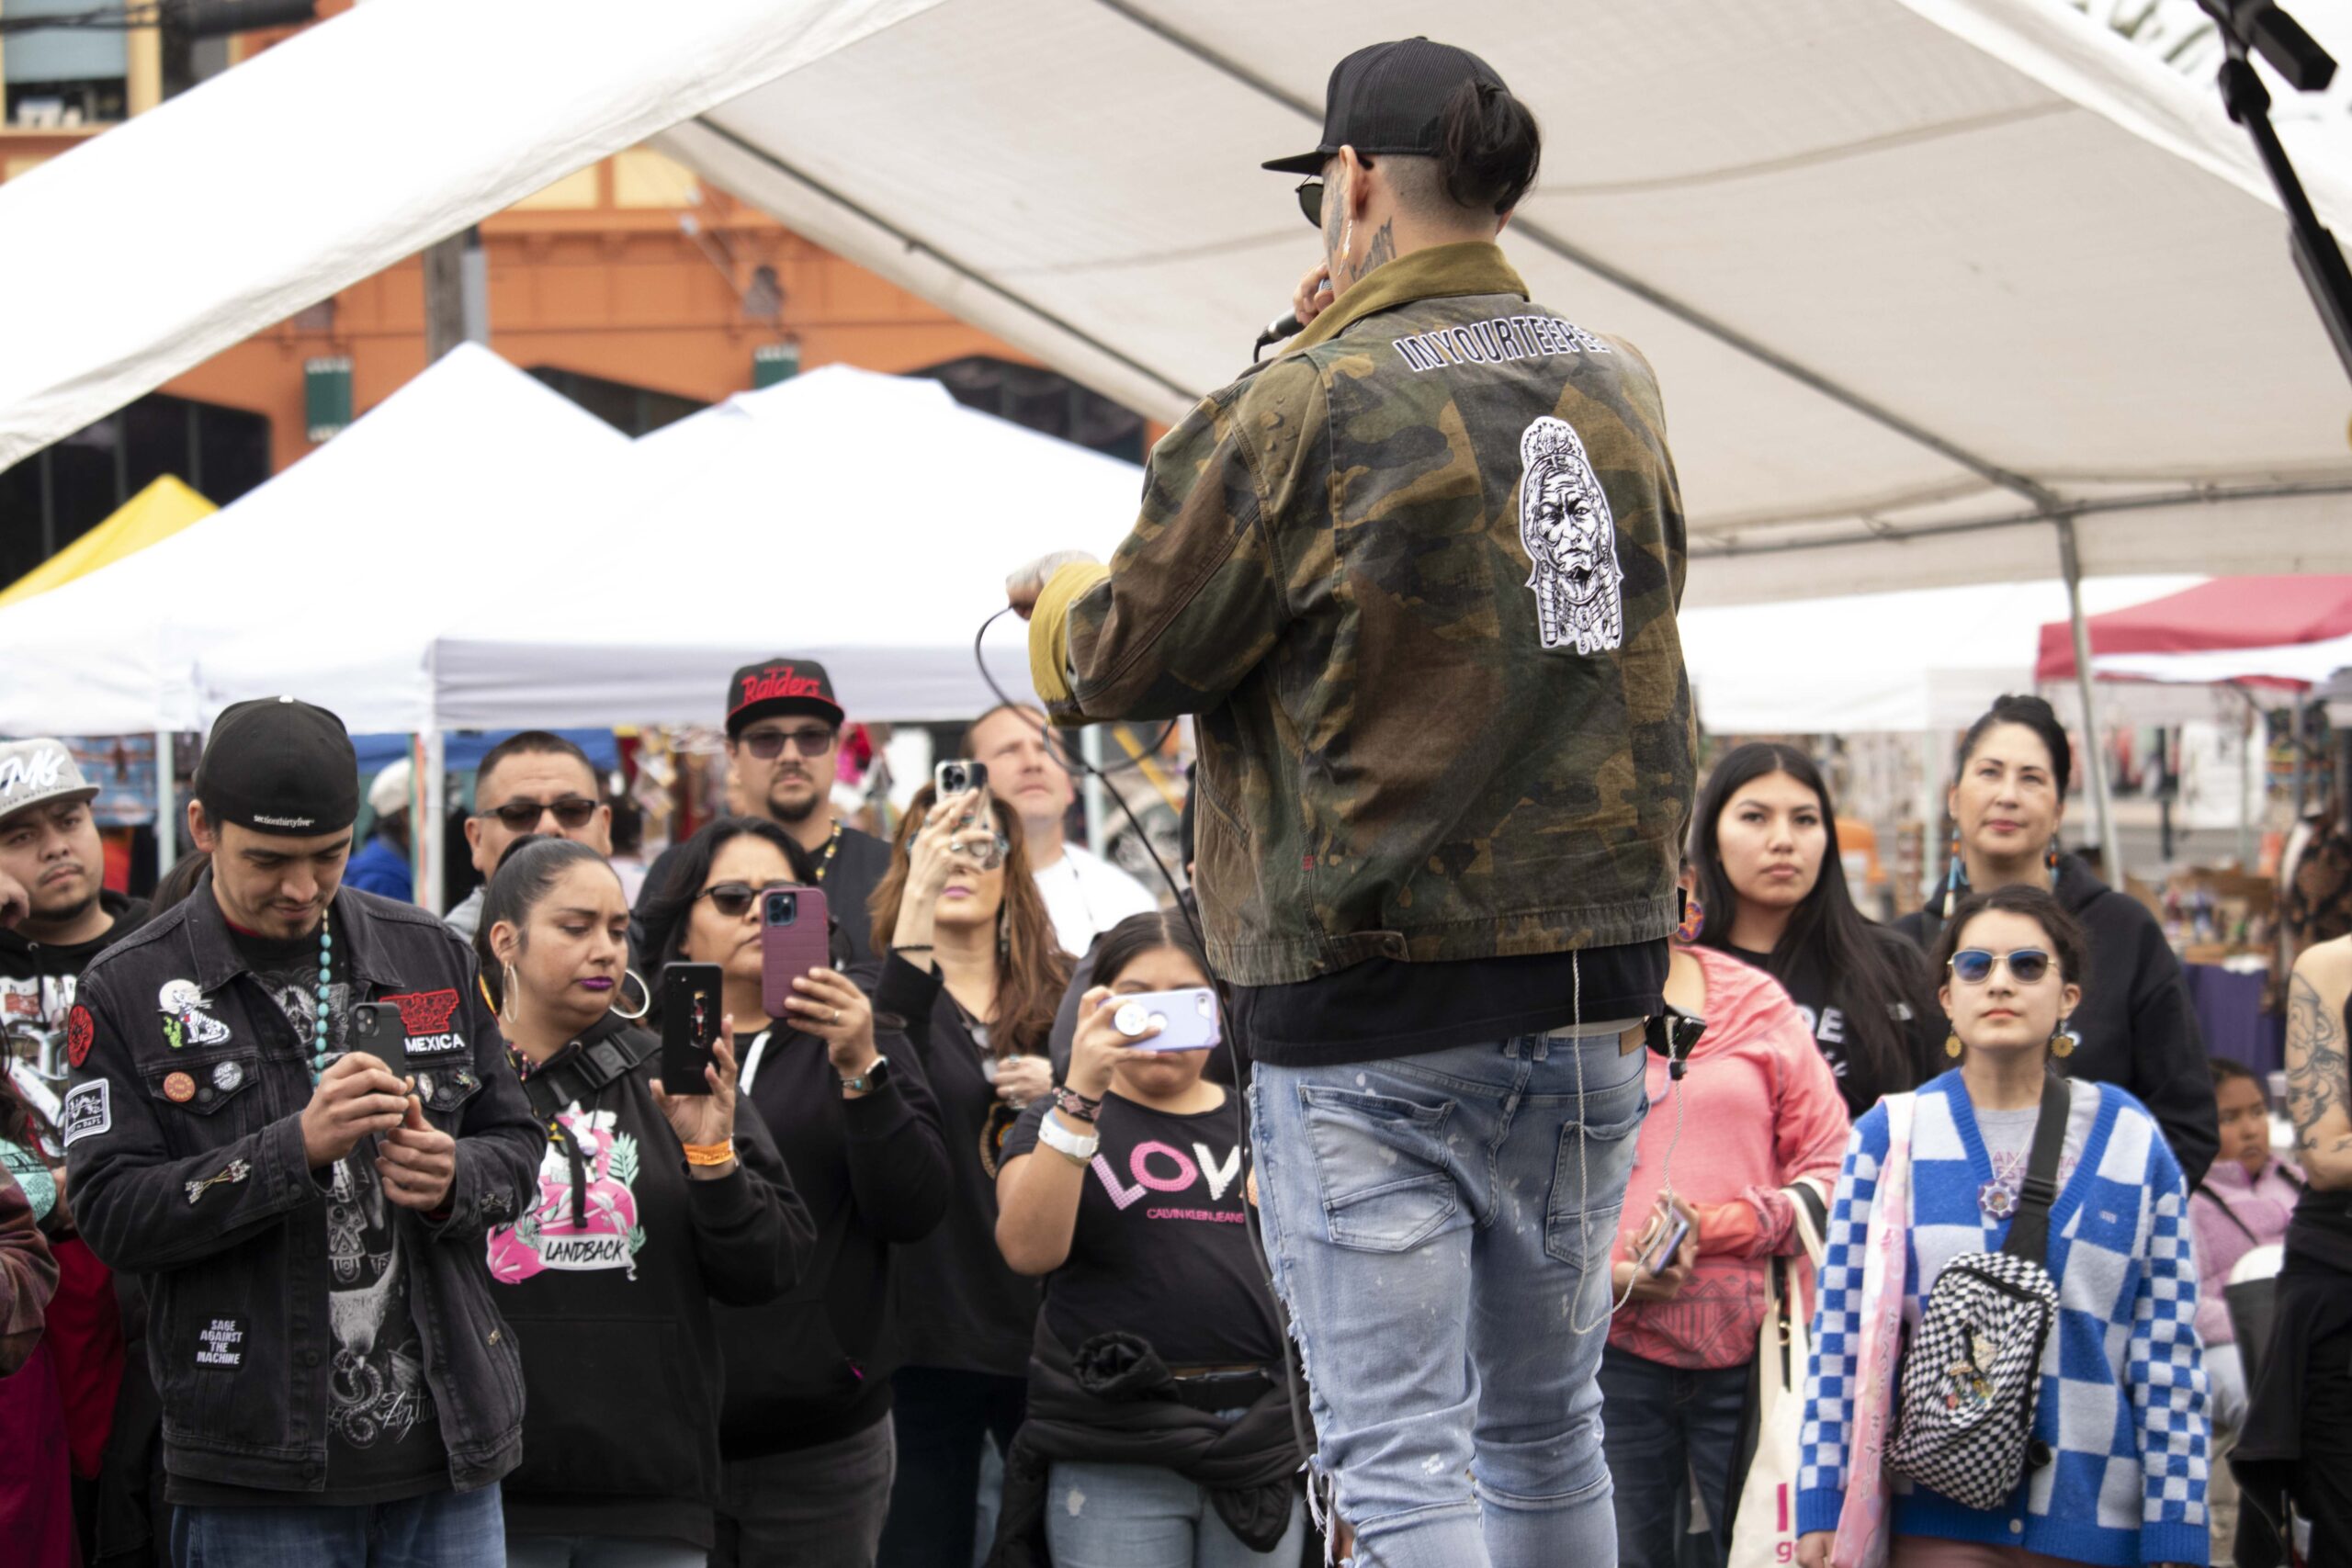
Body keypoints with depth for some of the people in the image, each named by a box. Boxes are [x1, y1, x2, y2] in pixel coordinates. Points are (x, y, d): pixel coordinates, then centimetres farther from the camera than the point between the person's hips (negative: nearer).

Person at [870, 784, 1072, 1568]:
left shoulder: (1064, 994, 11)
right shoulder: (895, 988, 0)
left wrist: (1068, 1088, -5)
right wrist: (917, 901, -33)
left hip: (1047, 1318, 3)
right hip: (932, 1322, -3)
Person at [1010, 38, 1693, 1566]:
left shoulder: (1302, 412, -13)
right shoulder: (1621, 387, 7)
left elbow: (1124, 661, -4)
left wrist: (1058, 594, 20)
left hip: (1372, 1033, -6)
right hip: (1594, 1001, 6)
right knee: (1547, 1425, 18)